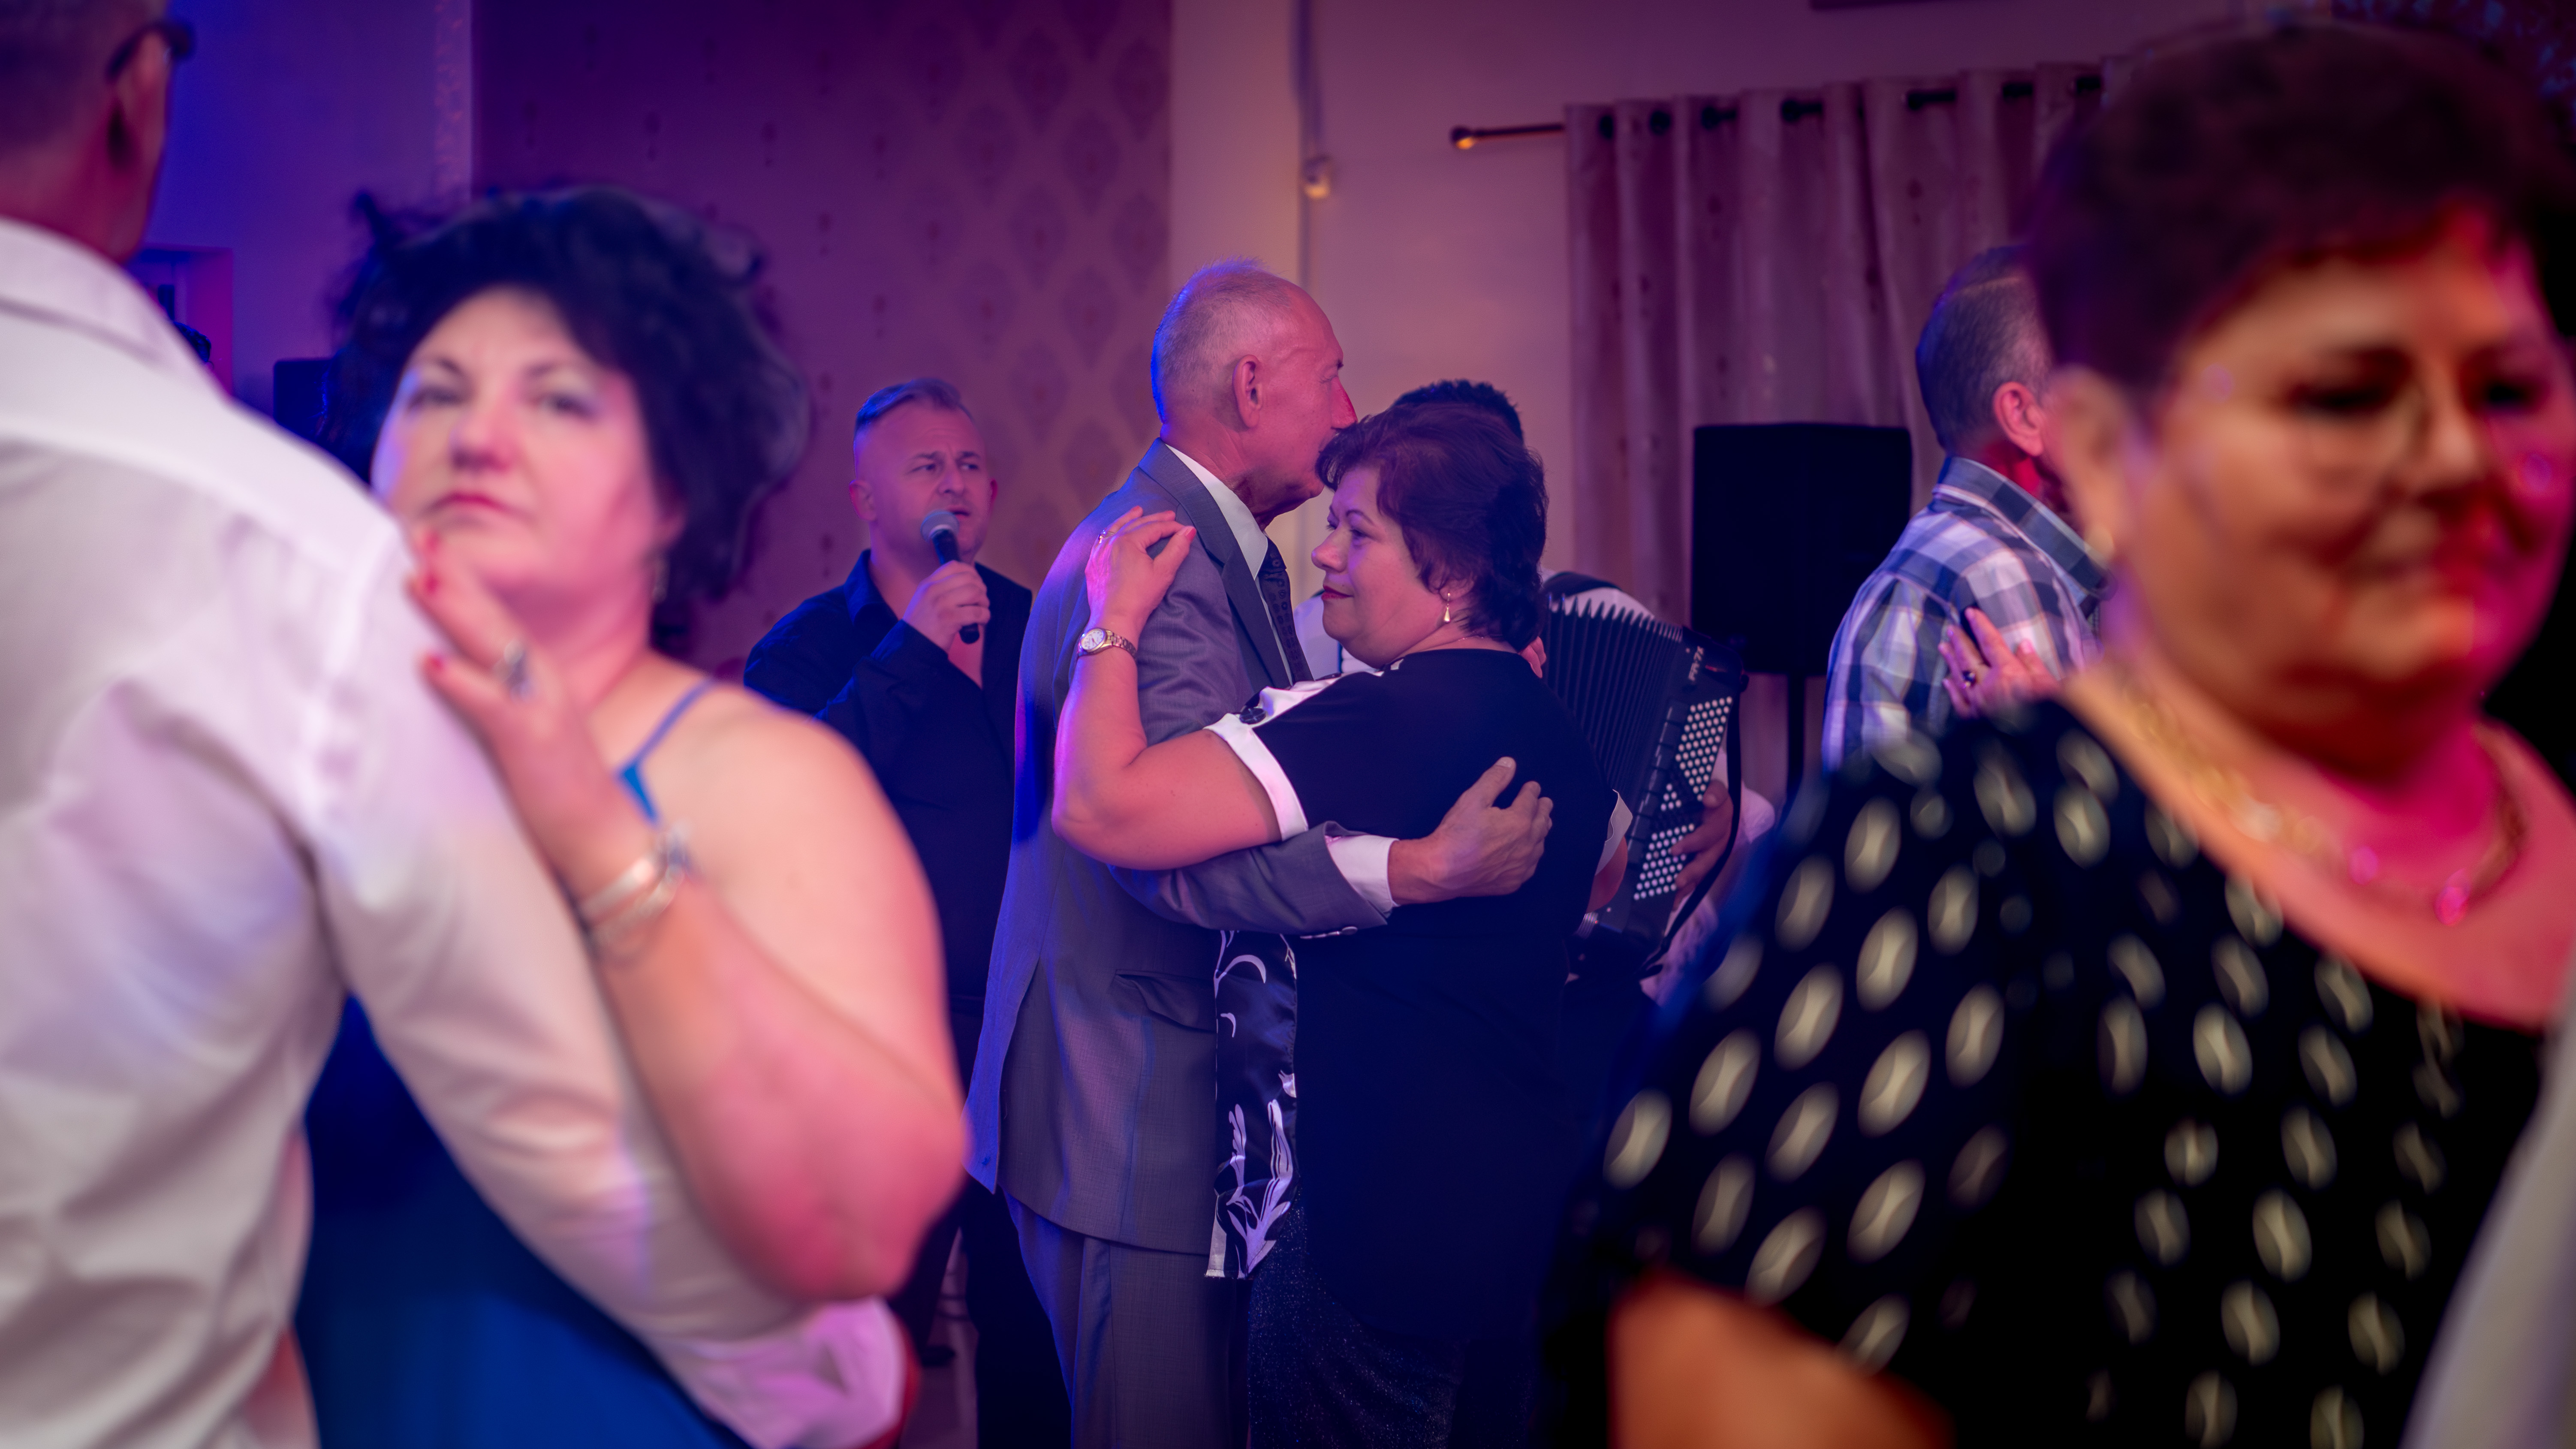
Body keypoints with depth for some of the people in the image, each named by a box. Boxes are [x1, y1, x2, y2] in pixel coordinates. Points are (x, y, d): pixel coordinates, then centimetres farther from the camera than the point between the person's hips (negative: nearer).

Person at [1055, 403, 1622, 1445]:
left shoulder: (1376, 722, -23)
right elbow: (1608, 879, 29)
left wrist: (1116, 617, -16)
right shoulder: (1551, 725, 7)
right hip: (1519, 1193, 9)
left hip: (1375, 1224, -9)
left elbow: (1101, 808, -29)